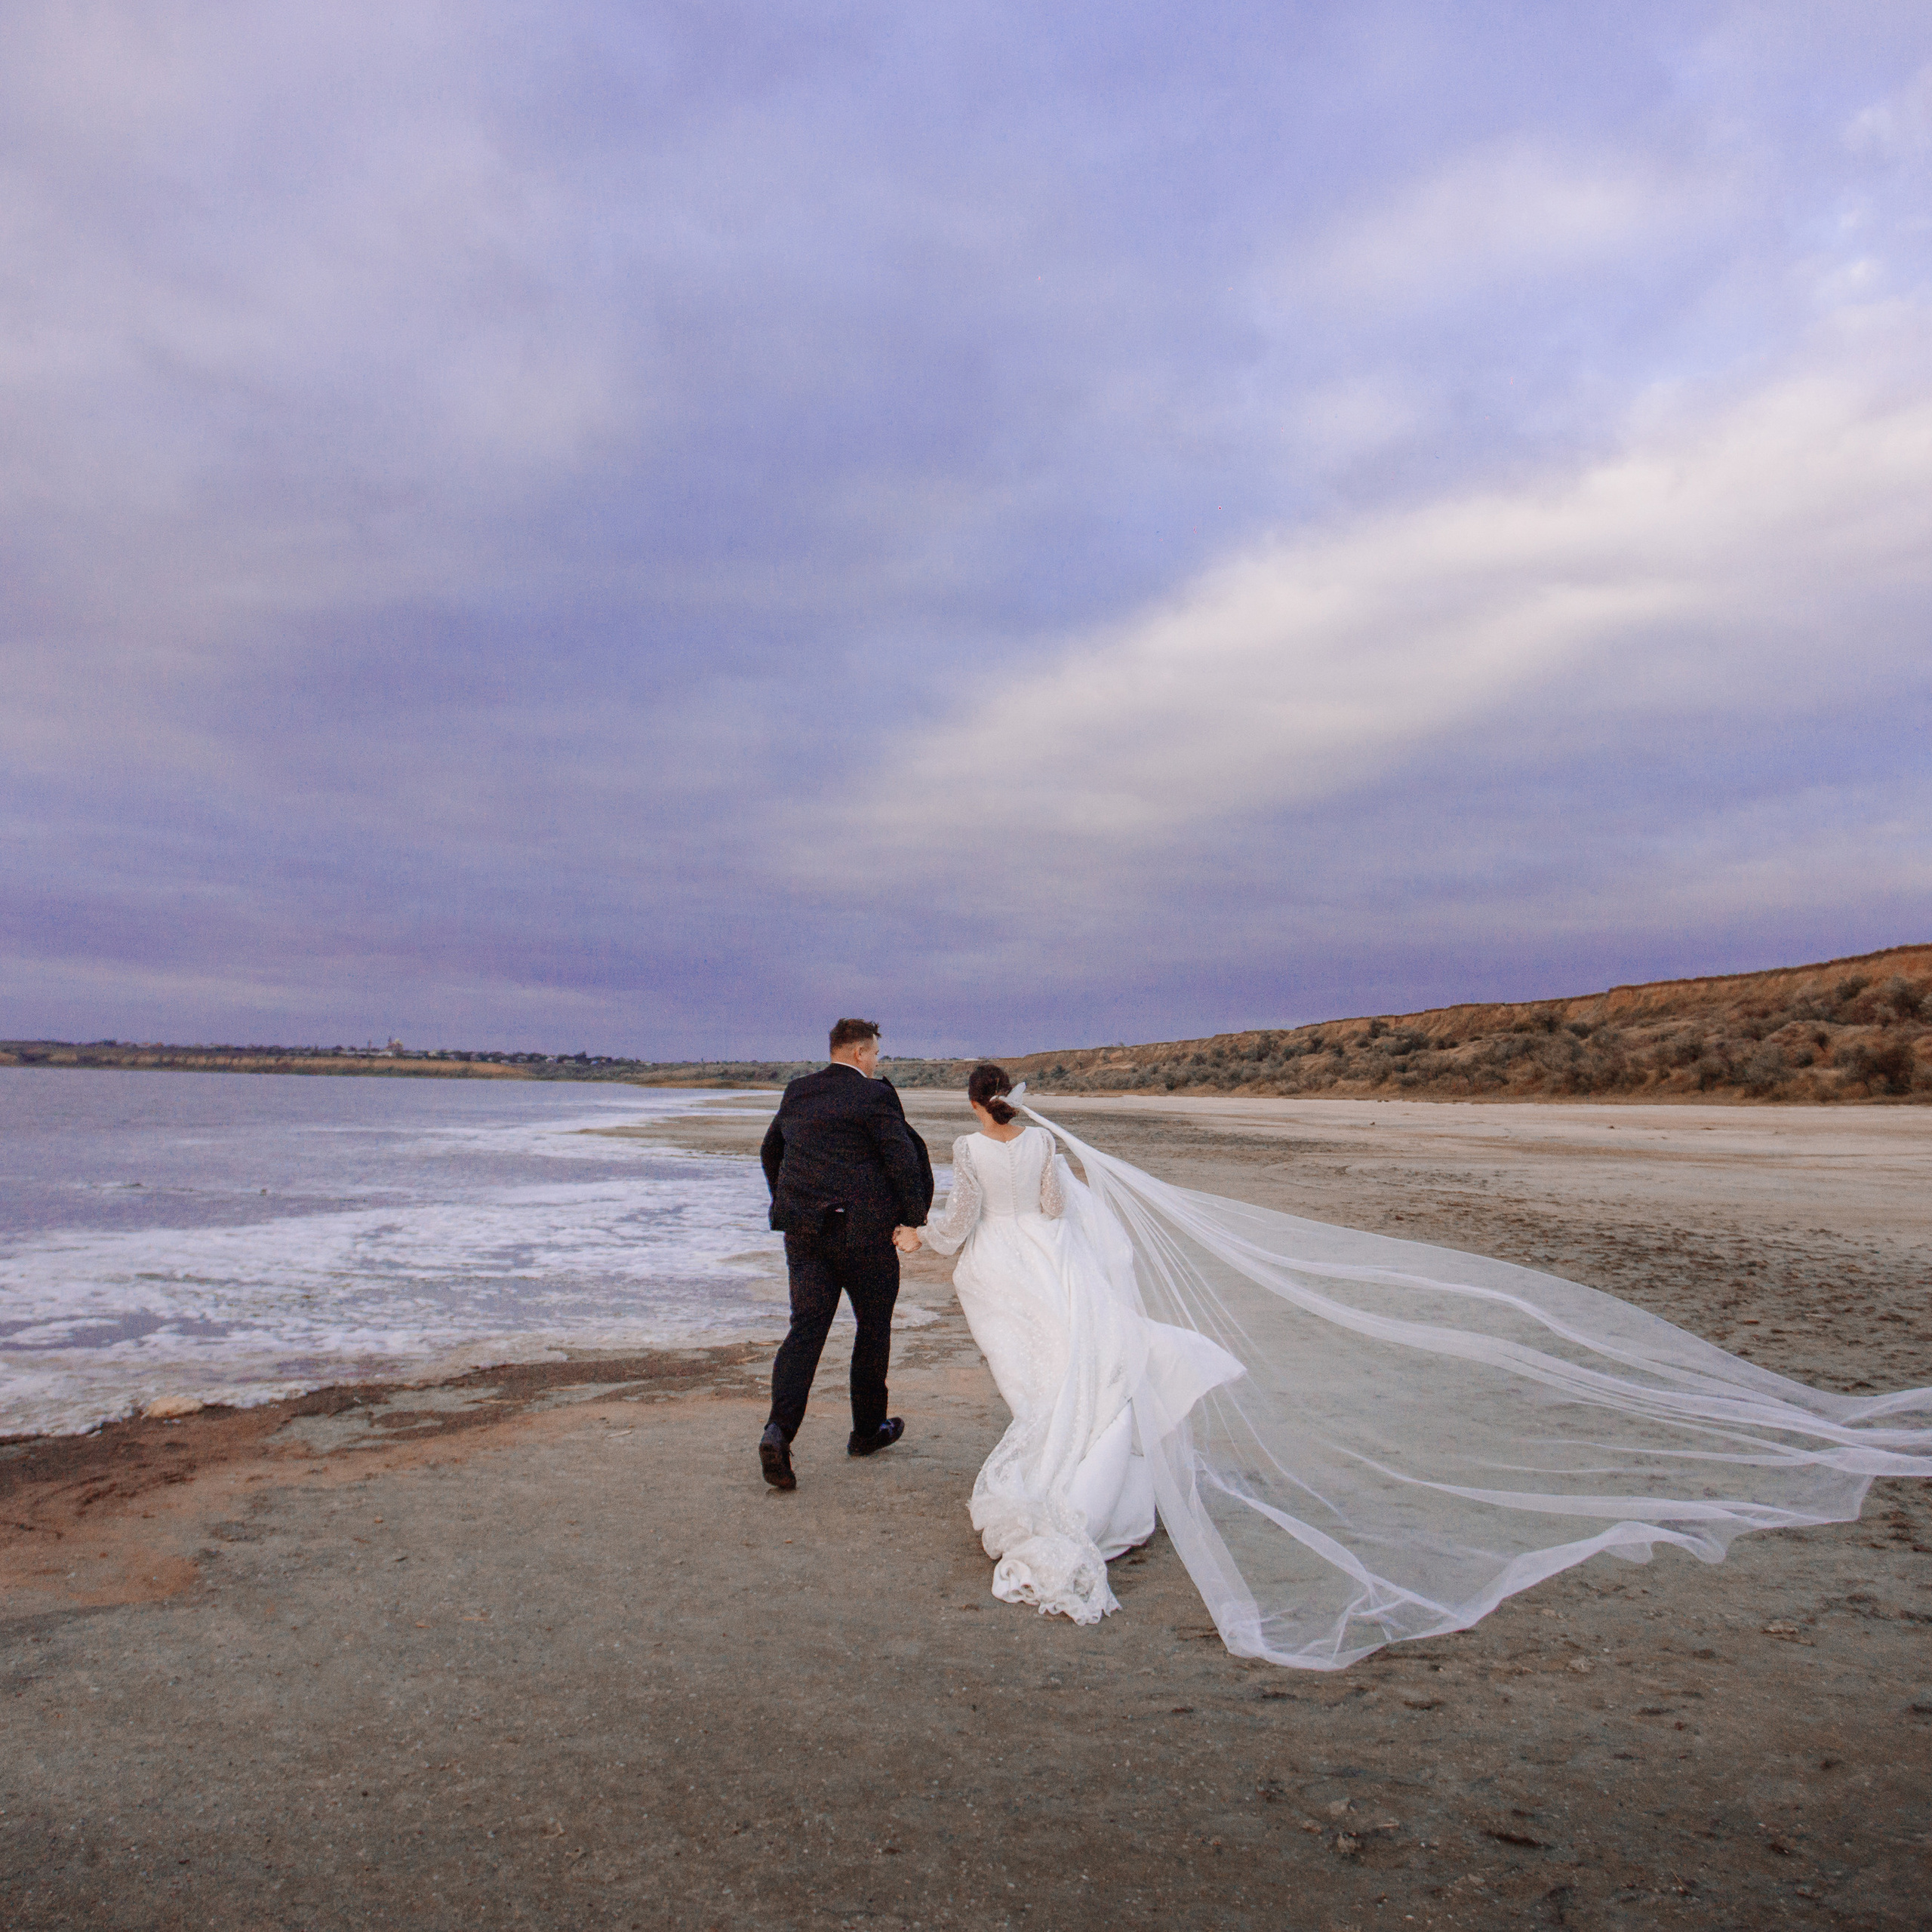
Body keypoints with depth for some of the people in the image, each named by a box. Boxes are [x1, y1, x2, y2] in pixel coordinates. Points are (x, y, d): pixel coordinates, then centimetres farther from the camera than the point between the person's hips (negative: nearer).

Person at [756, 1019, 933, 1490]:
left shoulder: (797, 1092, 11)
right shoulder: (874, 1095, -9)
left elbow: (769, 1151, 22)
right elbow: (904, 1160, -14)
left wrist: (787, 1206, 34)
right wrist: (913, 1218, -2)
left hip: (803, 1229, 5)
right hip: (863, 1230, -5)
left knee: (806, 1327, 2)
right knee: (874, 1326, 13)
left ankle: (779, 1429, -16)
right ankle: (868, 1430, 26)